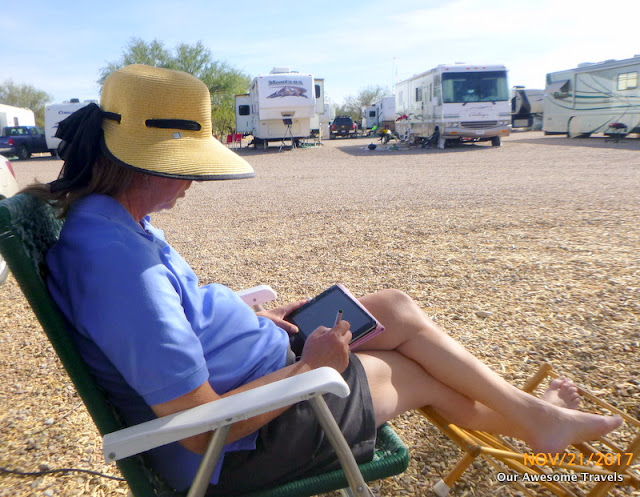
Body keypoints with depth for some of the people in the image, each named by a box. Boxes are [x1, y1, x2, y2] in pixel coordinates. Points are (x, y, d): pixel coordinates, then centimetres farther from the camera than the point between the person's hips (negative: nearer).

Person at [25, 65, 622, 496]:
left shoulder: (105, 217, -1)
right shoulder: (122, 264, -33)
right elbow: (203, 428, -30)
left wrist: (253, 319, 5)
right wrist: (309, 367, -19)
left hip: (229, 378, 8)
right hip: (243, 442, -8)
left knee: (396, 308, 7)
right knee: (415, 369, 6)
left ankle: (530, 413, 28)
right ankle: (531, 416, 37)